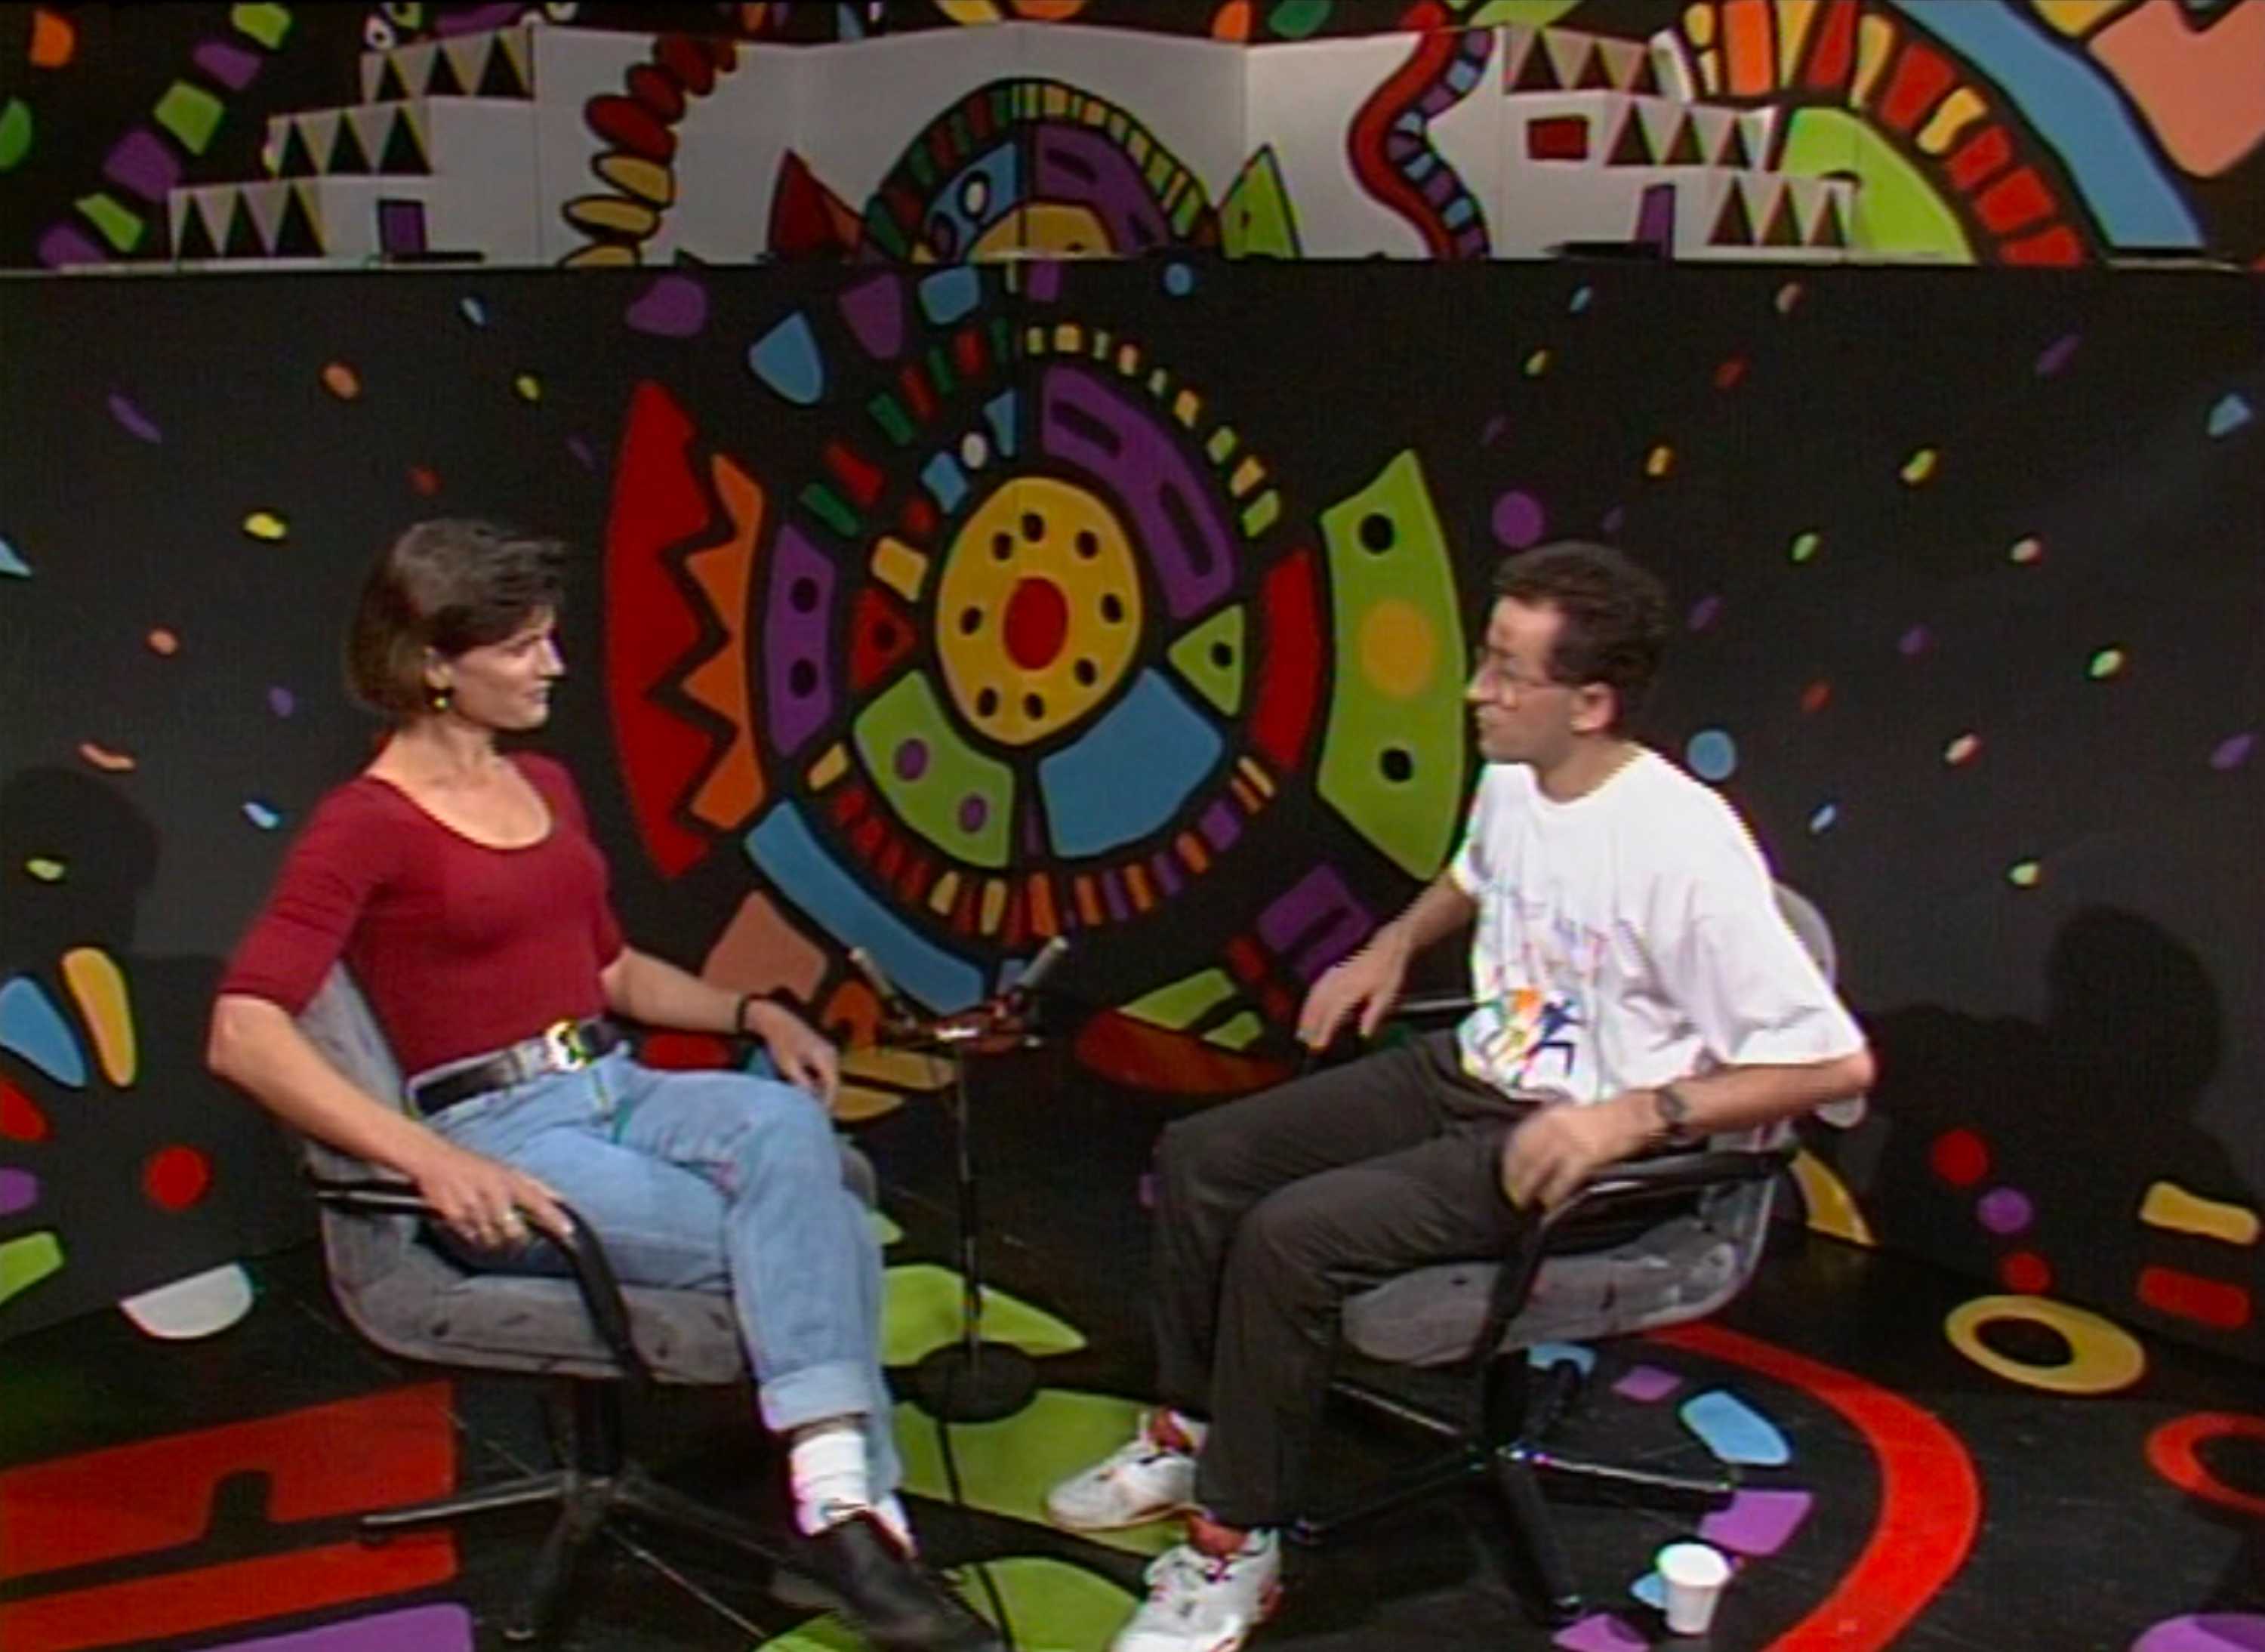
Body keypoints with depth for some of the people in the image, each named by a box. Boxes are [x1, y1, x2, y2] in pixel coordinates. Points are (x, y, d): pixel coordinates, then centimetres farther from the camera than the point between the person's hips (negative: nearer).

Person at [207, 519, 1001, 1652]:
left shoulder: (545, 788, 16)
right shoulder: (365, 825, -7)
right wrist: (431, 1160, -29)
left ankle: (840, 1500, -31)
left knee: (779, 1122, -28)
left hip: (619, 1092, 6)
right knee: (821, 1236, -25)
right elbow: (245, 1037, -18)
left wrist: (752, 1012, 10)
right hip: (502, 1139, -6)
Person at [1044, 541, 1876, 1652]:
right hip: (1467, 1075, 9)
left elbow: (1836, 1064, -26)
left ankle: (1241, 1543, -6)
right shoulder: (1511, 781, -1)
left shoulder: (1682, 846, -26)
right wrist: (1394, 945, 11)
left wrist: (1636, 1117, -32)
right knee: (1198, 1158, 3)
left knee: (1290, 1235, -25)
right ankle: (1190, 1436, 19)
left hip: (1578, 1143, -8)